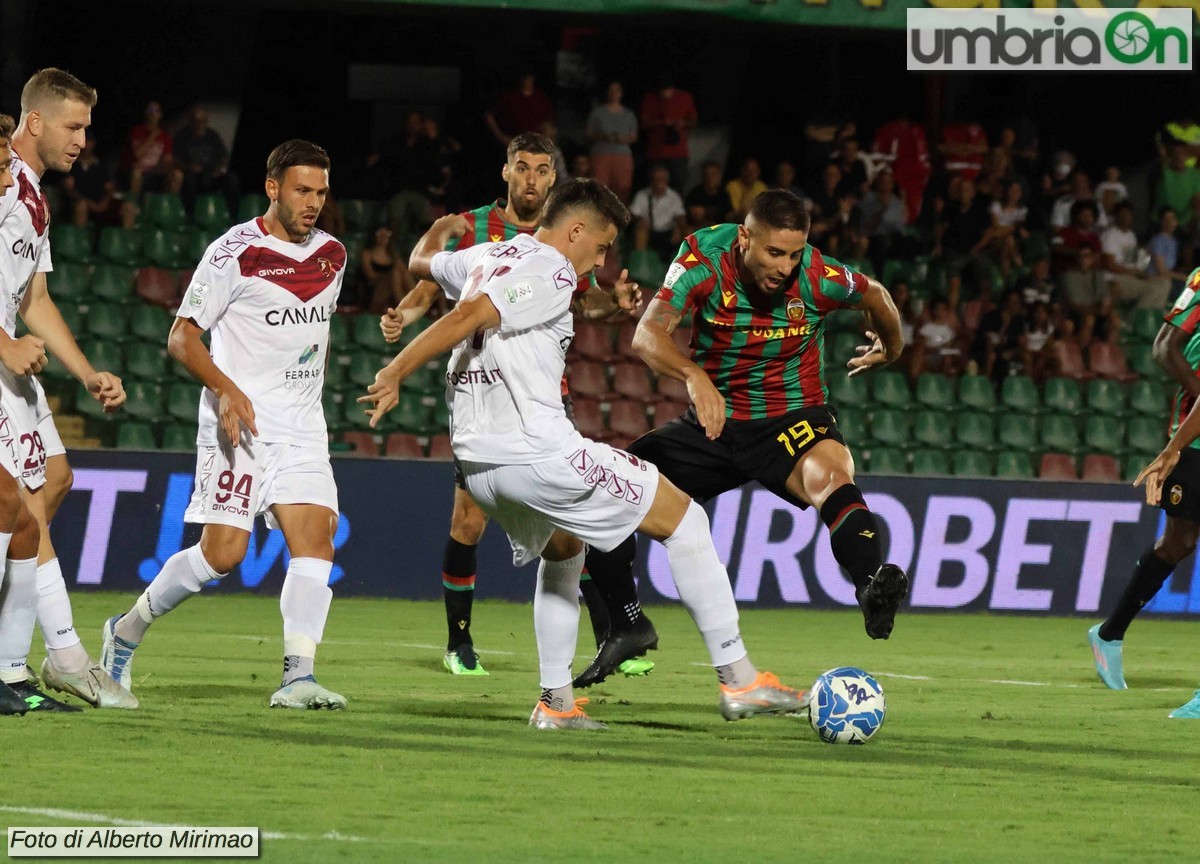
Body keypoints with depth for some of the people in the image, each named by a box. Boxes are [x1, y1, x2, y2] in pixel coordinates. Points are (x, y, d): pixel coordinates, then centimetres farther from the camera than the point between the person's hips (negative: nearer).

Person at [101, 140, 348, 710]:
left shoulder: (332, 256, 11)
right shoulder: (235, 252, -9)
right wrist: (228, 390, -22)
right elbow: (182, 337, -8)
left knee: (316, 540, -12)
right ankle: (127, 630, 11)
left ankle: (297, 679, -17)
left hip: (302, 427, 6)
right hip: (240, 425, -6)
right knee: (223, 552, -11)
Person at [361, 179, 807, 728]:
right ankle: (738, 681, -1)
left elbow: (421, 262, 39)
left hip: (475, 459, 9)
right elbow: (466, 319, -20)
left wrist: (440, 232, 62)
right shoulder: (551, 273, -8)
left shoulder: (484, 257, 17)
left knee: (562, 549, 34)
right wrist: (394, 376, -19)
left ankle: (556, 702, 24)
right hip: (536, 452, -9)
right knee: (683, 518, 2)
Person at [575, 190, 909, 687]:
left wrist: (890, 349, 27)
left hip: (792, 419, -3)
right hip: (714, 422, 3)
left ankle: (872, 588, -61)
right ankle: (628, 626, 14)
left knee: (829, 477, -37)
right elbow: (647, 336, -31)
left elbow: (875, 297, 7)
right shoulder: (704, 259, -19)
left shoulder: (819, 278, -18)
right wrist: (694, 377, -51)